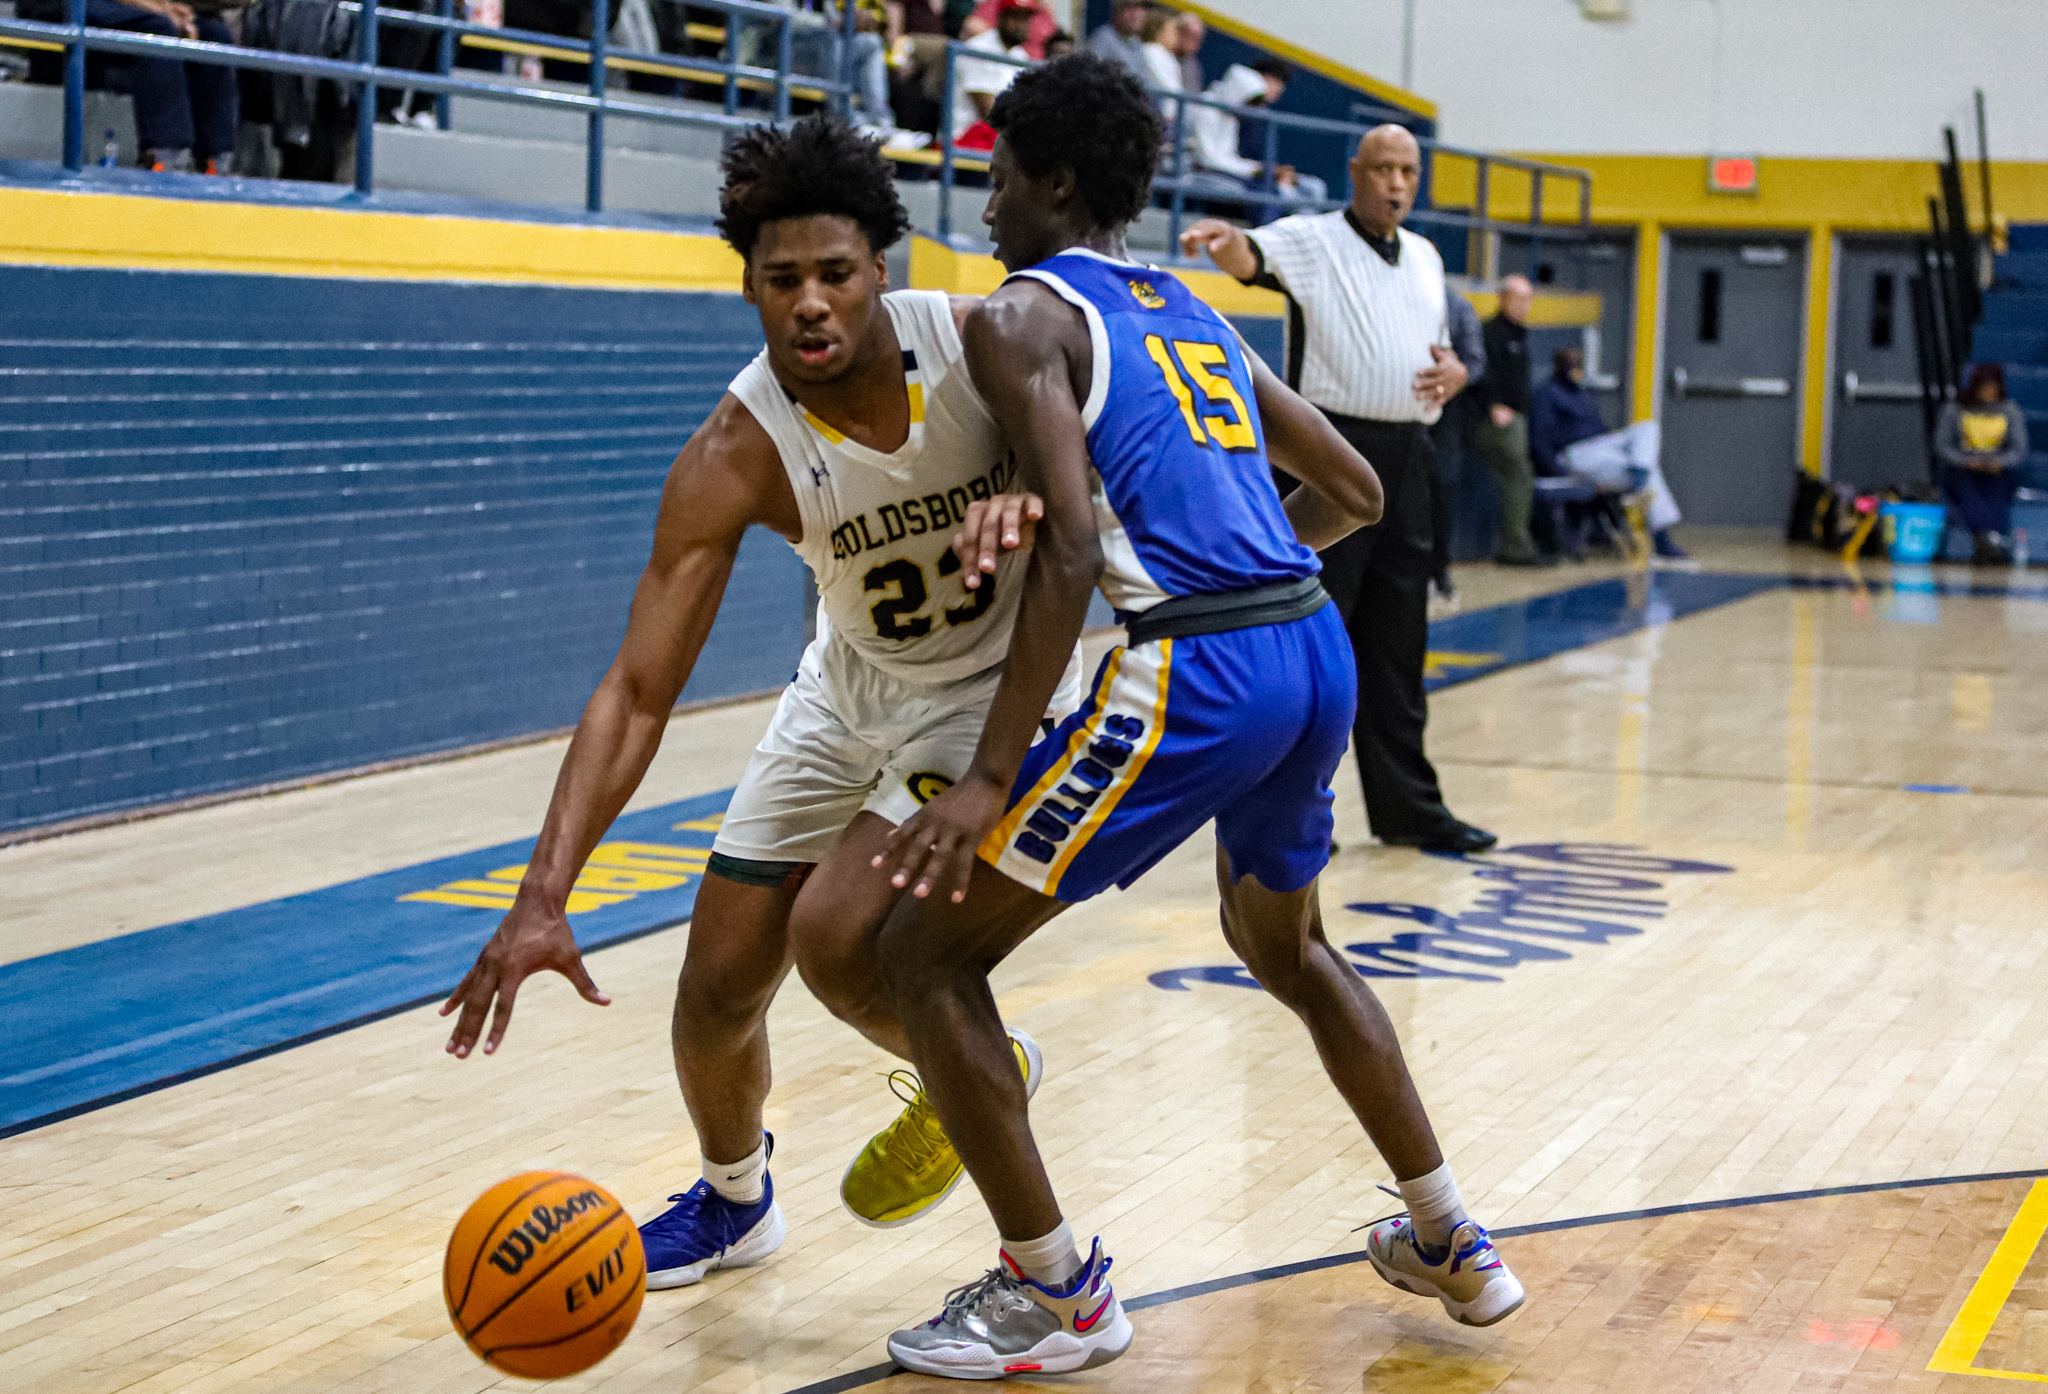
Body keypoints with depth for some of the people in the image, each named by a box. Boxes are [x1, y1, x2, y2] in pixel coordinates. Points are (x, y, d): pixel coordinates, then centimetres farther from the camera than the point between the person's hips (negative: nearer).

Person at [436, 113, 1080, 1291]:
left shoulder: (983, 344, -26)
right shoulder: (736, 459, -26)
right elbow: (639, 690, -28)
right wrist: (543, 899, -38)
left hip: (998, 689, -2)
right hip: (852, 694, 3)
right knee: (717, 986, 4)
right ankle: (734, 1200, 36)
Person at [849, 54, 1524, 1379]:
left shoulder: (1022, 316, -1)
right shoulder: (1196, 313, 22)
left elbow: (1072, 549, -14)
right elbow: (1354, 490, 26)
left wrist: (990, 780, -15)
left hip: (1196, 673, -8)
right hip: (1318, 648, 8)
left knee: (928, 945, 4)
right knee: (1285, 942, 34)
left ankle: (1056, 1294, 7)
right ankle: (1451, 1245, 38)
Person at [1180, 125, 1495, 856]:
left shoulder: (1424, 258, 16)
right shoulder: (1312, 240, -5)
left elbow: (1442, 348, 25)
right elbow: (1253, 257, -26)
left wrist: (1453, 372, 1)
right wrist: (1226, 238, -50)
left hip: (1405, 455, 6)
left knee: (1397, 642, 12)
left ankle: (1408, 807, 20)